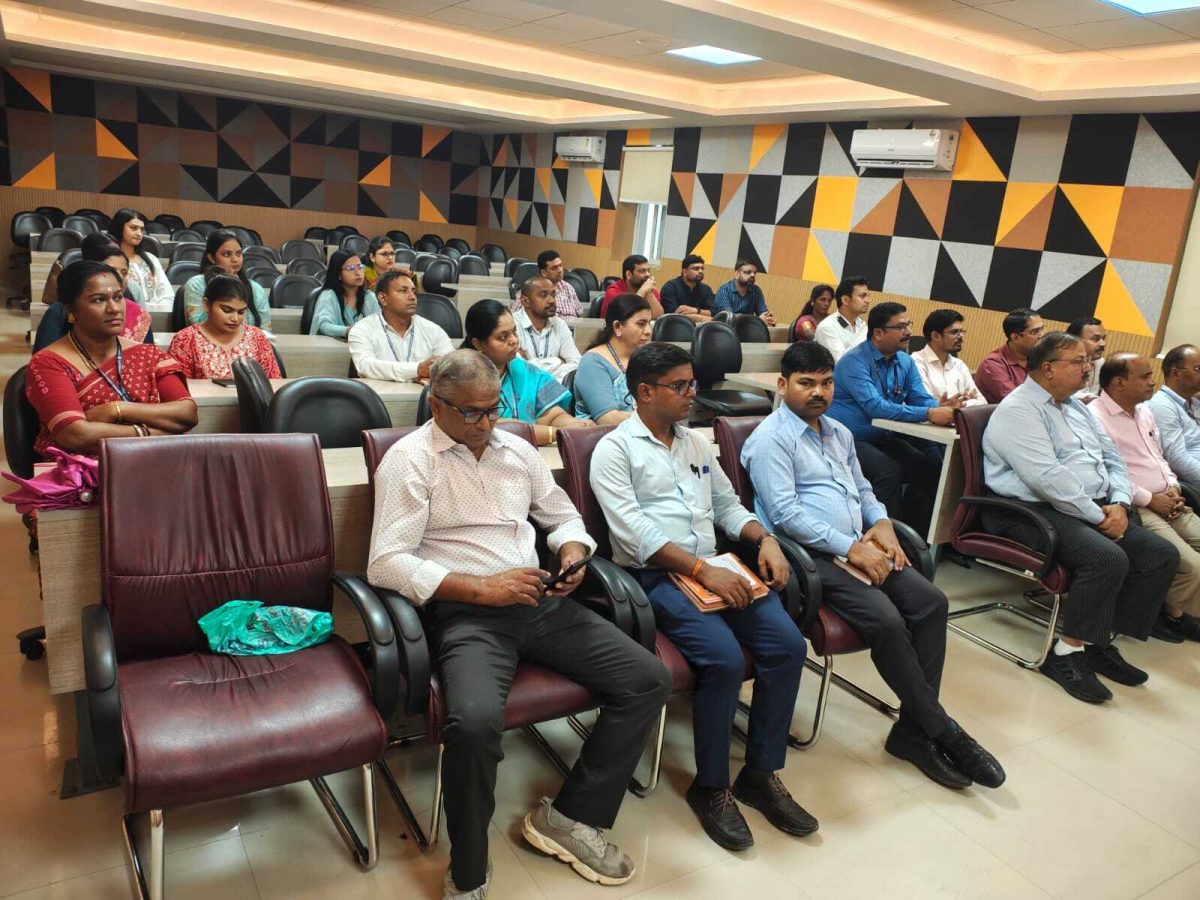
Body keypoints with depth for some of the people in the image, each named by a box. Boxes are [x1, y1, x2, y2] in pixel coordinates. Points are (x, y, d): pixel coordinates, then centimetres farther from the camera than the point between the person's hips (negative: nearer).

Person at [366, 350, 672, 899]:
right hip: (466, 612, -6)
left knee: (649, 680, -6)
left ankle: (571, 816, 8)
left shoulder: (517, 450, 14)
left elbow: (563, 516, 23)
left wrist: (572, 555, -1)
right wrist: (482, 587, -19)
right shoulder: (410, 459, -5)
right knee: (476, 719, -35)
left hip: (541, 603, 6)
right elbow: (385, 564, -14)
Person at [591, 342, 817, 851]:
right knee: (724, 657, -27)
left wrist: (764, 539, 0)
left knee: (787, 643, -14)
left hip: (716, 568, 7)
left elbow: (727, 505, 21)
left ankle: (761, 773, 3)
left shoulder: (697, 444, 19)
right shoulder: (615, 450, -4)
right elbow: (634, 532, -15)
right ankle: (710, 787, -4)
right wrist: (703, 572, -22)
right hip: (655, 576, -6)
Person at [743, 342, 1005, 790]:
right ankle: (942, 731, -7)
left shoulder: (839, 433, 20)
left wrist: (881, 523, 5)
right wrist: (851, 548, -18)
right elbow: (785, 513, -16)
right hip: (810, 556, -8)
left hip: (859, 546, 8)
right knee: (886, 619, -26)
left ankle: (912, 728, -6)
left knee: (931, 602, -12)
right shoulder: (771, 439, -7)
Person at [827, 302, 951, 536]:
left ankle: (912, 535, 8)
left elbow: (921, 399, -1)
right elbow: (875, 407, -30)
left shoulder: (906, 362, 7)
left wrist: (940, 407, -26)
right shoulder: (854, 362, -18)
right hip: (848, 439, -8)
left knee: (931, 466, -6)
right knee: (890, 471, -29)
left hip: (883, 438, 8)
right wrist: (929, 414, -36)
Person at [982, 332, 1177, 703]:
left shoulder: (1077, 408, 19)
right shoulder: (1019, 410, -11)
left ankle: (1102, 642, 3)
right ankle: (1067, 654, -15)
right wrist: (1099, 516, -17)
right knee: (1109, 558, -30)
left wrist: (1118, 505, -1)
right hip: (1032, 511, -10)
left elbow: (1113, 460, 18)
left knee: (1163, 555, -3)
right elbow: (1047, 478, -22)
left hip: (1093, 510, 10)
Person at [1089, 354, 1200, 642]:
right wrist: (1150, 499, -15)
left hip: (1168, 503, 9)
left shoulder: (1144, 411, 18)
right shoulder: (1095, 417, -13)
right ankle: (1174, 615, 8)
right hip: (1135, 509, -9)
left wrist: (1172, 486, 7)